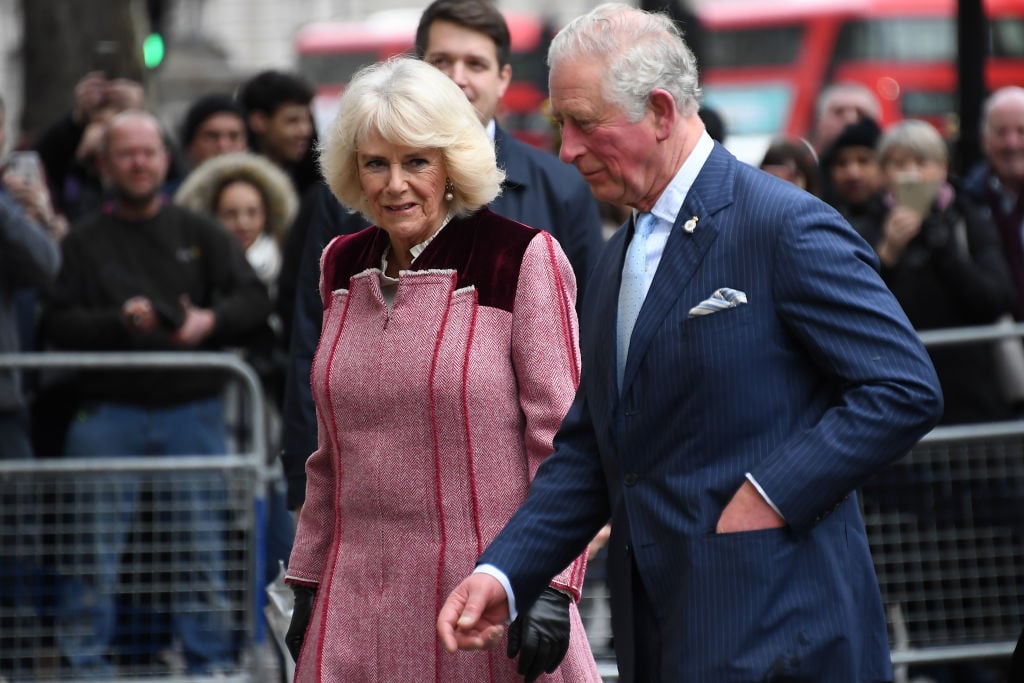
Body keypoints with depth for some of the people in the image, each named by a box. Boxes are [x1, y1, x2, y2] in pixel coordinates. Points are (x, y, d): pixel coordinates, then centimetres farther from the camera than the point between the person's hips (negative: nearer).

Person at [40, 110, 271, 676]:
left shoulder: (200, 234, 13)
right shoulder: (84, 243, 8)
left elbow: (254, 300, 5)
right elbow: (57, 322, -2)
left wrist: (211, 321, -14)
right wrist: (117, 322, -17)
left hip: (193, 410, 1)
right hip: (109, 411, -1)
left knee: (201, 542, 2)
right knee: (96, 545, -3)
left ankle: (210, 660, 9)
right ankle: (85, 664, 5)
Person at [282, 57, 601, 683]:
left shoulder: (521, 260, -6)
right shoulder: (345, 267, 11)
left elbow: (559, 440, -8)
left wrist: (551, 589, -15)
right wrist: (308, 579, 15)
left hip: (485, 593, -5)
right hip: (360, 601, 5)